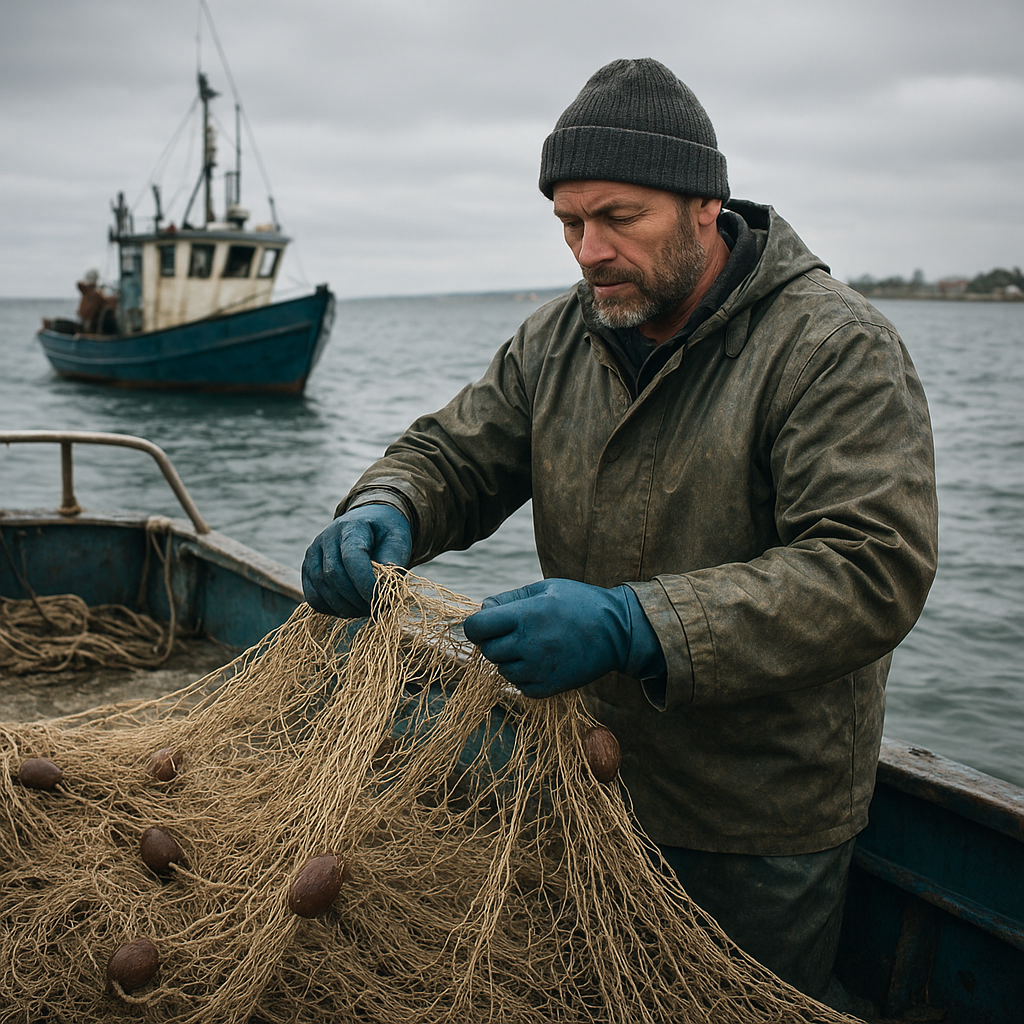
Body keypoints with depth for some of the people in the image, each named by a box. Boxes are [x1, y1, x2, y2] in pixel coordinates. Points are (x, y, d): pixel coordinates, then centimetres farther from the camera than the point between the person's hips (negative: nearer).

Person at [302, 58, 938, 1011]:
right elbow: (452, 453, 4)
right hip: (591, 770, 6)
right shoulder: (557, 341, 0)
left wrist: (632, 627, -39)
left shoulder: (835, 348, -20)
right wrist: (384, 510, -22)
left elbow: (874, 570, -29)